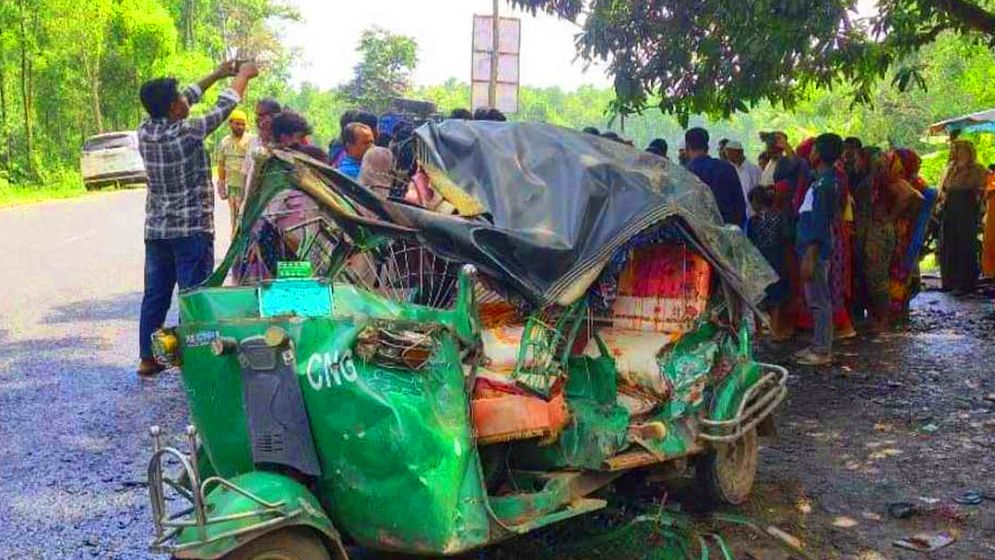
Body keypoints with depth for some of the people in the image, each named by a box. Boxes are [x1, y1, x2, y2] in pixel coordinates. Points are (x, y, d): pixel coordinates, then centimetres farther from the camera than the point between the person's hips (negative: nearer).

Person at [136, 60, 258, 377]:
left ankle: (147, 357, 18)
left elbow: (186, 101, 15)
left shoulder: (145, 132, 1)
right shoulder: (186, 134, -17)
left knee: (155, 295, 12)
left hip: (156, 229, 7)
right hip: (192, 229, -7)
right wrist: (243, 75, 11)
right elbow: (225, 106, -6)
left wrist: (217, 74, 23)